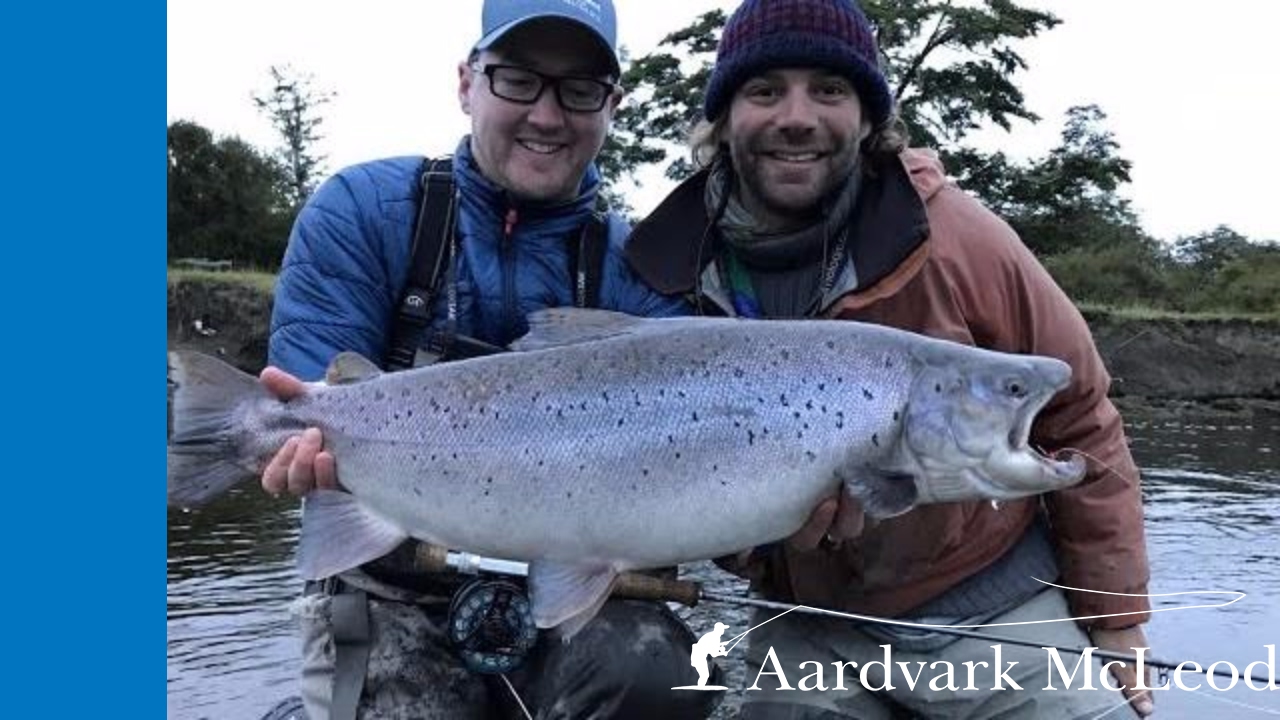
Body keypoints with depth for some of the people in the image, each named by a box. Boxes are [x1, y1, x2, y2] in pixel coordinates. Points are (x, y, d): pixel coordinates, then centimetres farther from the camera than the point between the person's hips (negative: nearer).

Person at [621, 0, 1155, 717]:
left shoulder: (957, 239, -17)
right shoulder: (674, 275, -10)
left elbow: (1078, 420, -6)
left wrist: (1114, 622, -1)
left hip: (993, 608, -1)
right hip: (809, 630, 2)